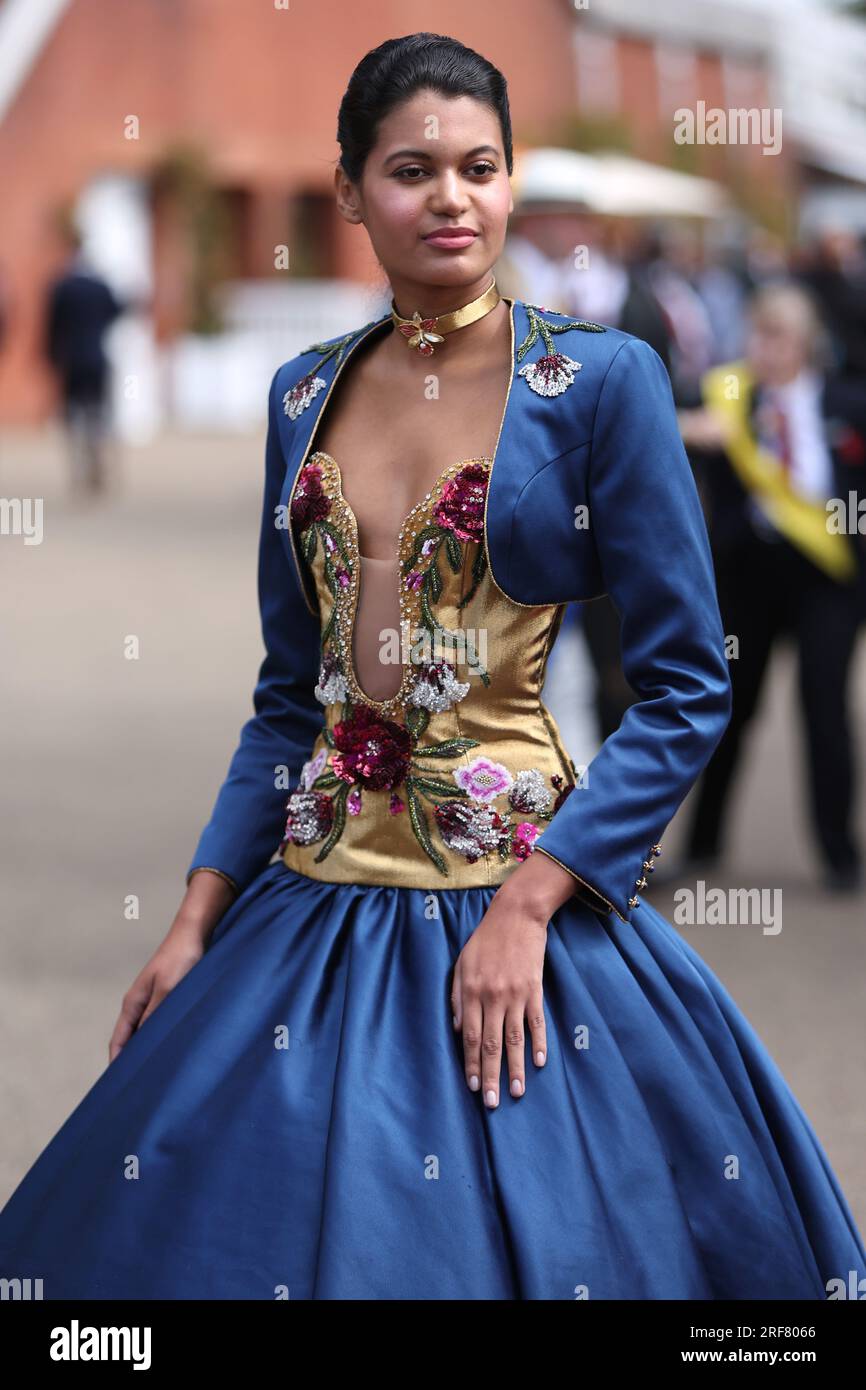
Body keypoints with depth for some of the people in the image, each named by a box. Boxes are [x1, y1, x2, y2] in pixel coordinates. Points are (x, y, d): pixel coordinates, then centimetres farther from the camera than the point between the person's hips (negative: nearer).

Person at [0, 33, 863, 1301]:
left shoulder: (602, 379, -6)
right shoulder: (307, 393, 8)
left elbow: (687, 691, -8)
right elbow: (288, 696, 14)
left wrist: (527, 904, -16)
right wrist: (200, 916, 5)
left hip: (520, 896, -4)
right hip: (318, 904, 4)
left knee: (525, 1233, 1)